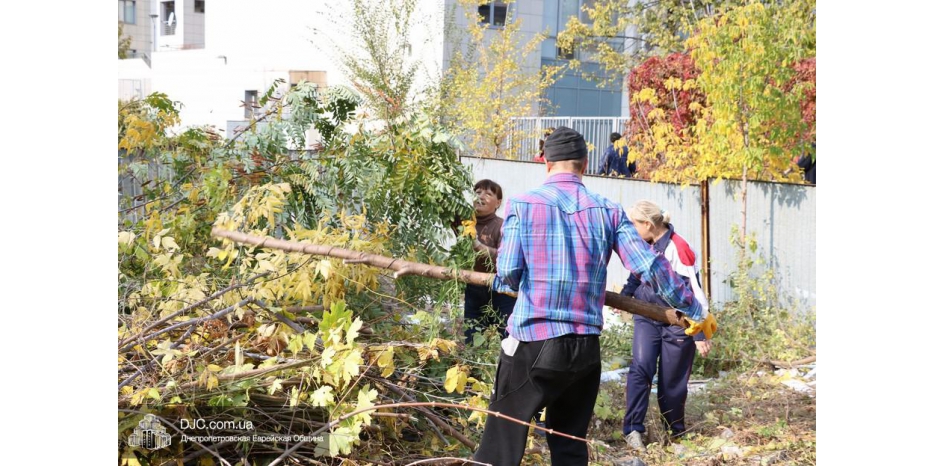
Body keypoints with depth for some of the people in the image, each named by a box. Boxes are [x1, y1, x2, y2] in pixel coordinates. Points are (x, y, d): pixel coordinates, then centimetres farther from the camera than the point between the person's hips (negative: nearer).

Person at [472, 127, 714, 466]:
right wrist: (694, 310, 12)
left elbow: (508, 272, -8)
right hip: (586, 348, 3)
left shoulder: (522, 205, -4)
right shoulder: (608, 211, 4)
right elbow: (649, 266, 1)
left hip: (532, 344, -3)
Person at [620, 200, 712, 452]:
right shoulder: (645, 245, 1)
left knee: (672, 382, 5)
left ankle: (676, 435, 25)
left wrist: (700, 334, -17)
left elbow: (694, 293, -18)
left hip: (676, 324, -5)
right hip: (646, 318, 5)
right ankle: (633, 430, -15)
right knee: (640, 368, -16)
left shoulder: (678, 249, -21)